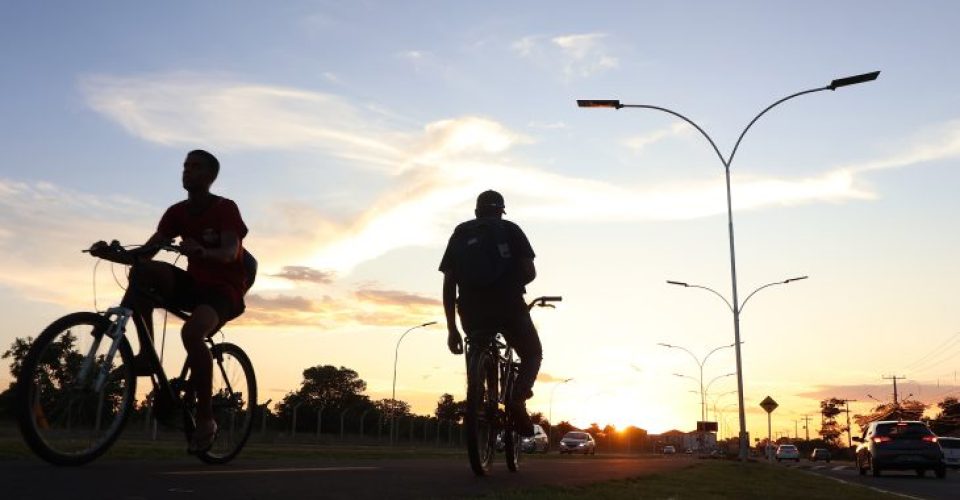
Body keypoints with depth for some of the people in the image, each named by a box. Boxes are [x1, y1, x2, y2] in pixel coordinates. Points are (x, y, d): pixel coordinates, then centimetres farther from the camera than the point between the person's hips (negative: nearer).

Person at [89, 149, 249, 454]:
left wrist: (201, 251, -49)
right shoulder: (178, 212, 5)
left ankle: (206, 419, -21)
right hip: (194, 284, 6)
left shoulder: (225, 209, -11)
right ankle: (147, 354, -16)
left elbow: (230, 253, -28)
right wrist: (111, 254, -20)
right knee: (145, 270, -22)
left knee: (192, 332, -35)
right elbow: (144, 253, -1)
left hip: (224, 289, -6)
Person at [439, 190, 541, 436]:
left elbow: (448, 284, 8)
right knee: (532, 354, 18)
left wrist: (452, 329, 10)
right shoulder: (510, 230, 9)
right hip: (509, 307, -3)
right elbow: (530, 272, 0)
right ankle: (518, 397, -9)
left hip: (471, 313, 3)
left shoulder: (460, 234, 15)